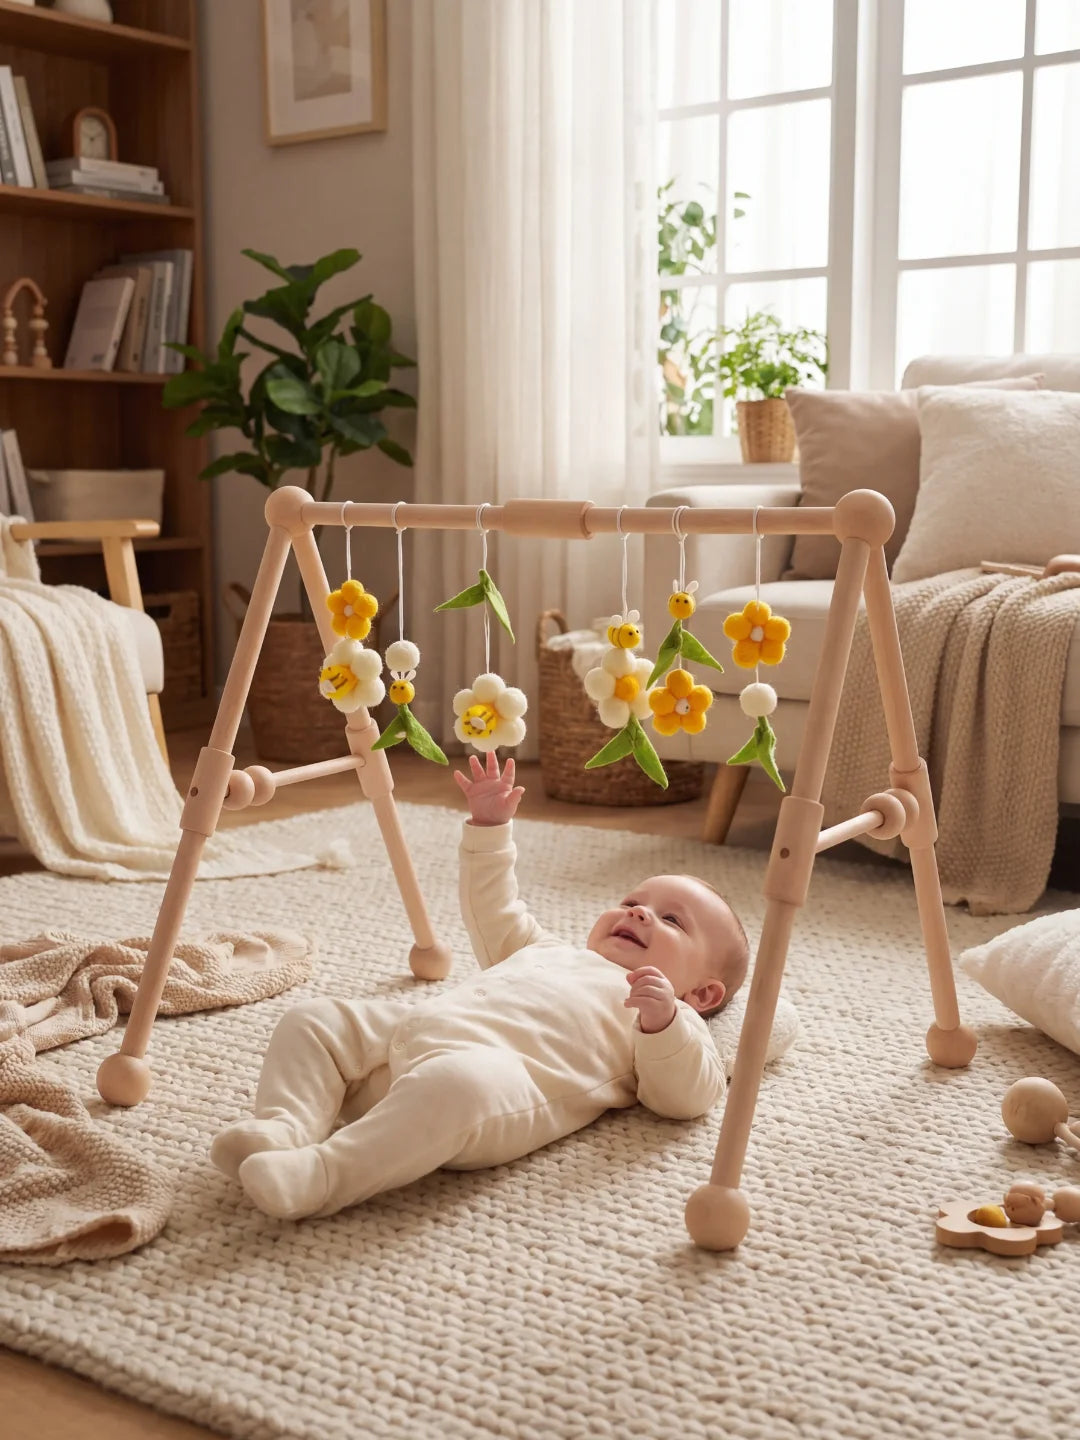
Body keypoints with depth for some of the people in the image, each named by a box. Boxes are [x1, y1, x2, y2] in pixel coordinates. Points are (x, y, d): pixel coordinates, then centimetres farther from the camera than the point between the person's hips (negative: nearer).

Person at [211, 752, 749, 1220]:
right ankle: (284, 1126, -25)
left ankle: (323, 1177, -46)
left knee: (460, 1082, -42)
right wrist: (489, 828, 43)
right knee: (312, 1021, -3)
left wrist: (662, 1024, -14)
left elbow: (686, 1098, 5)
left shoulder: (673, 1019, 20)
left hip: (502, 1068, -8)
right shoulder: (553, 951, 41)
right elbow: (495, 918, 51)